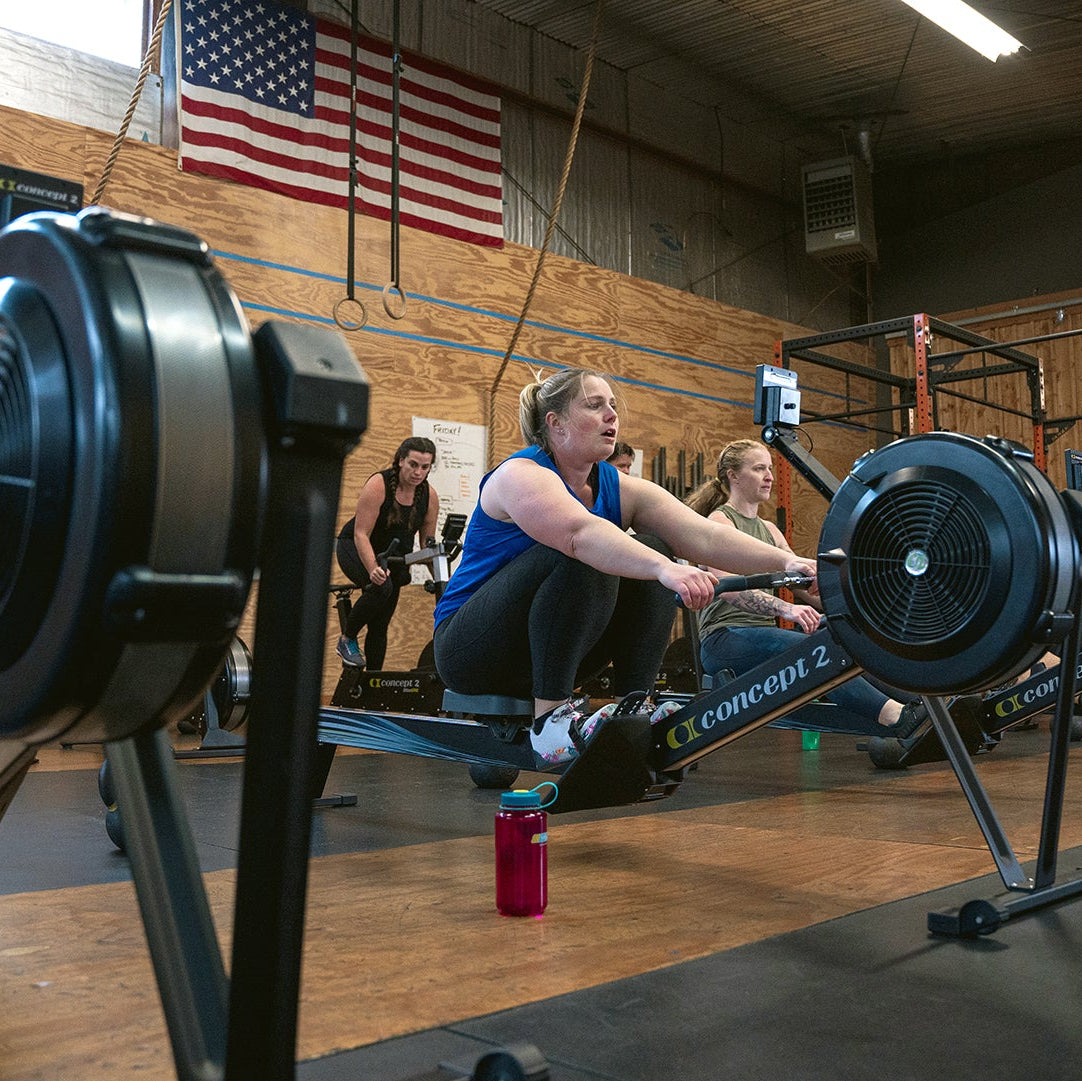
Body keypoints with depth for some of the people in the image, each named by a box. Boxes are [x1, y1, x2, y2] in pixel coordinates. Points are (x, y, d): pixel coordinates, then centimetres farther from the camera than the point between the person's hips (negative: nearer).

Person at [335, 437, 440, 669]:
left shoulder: (430, 497, -11)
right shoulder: (378, 485, -25)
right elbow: (361, 534, -28)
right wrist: (373, 569, -43)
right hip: (354, 548, -5)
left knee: (380, 626, 3)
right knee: (380, 586, -34)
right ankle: (347, 640, -14)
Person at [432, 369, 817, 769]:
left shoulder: (620, 489, 0)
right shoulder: (521, 475, -18)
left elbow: (704, 535, -15)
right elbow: (582, 532, -40)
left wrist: (787, 561, -30)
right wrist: (665, 569, -55)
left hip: (553, 652, 7)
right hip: (470, 647, -7)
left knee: (653, 550, -11)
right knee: (584, 558, -30)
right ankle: (551, 717, -26)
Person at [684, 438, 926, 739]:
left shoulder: (769, 530, 21)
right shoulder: (720, 520, -4)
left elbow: (802, 585, 17)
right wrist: (785, 608, -36)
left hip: (764, 633, 8)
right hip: (724, 639, -7)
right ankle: (898, 719, -47)